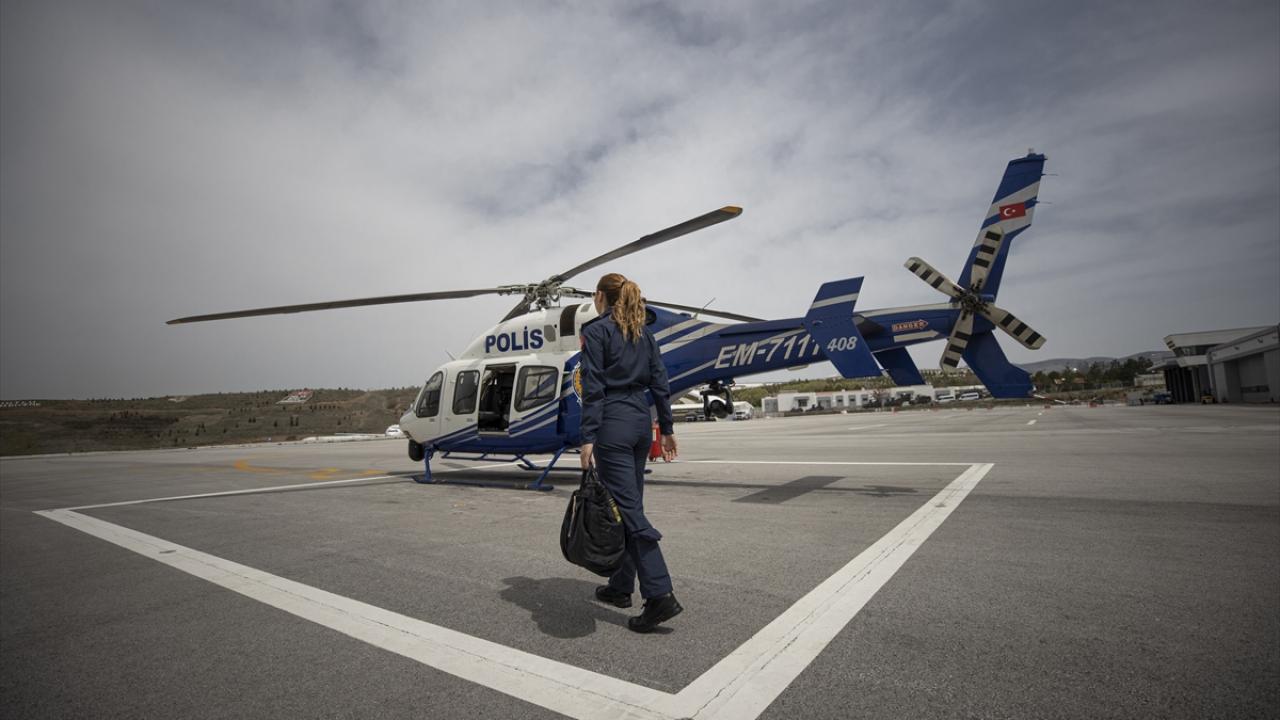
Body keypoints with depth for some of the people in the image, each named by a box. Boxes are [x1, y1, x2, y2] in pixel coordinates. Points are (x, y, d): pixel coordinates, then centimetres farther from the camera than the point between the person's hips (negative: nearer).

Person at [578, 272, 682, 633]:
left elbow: (593, 388, -13)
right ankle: (621, 586, 26)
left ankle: (660, 595, -9)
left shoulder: (596, 330, -6)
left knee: (628, 509, -6)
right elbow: (660, 383, 11)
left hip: (613, 425, -7)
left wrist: (588, 438, -14)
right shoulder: (643, 332, 14)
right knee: (629, 504, 15)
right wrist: (667, 428, 14)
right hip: (641, 422, 8)